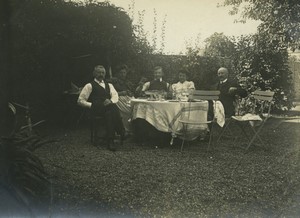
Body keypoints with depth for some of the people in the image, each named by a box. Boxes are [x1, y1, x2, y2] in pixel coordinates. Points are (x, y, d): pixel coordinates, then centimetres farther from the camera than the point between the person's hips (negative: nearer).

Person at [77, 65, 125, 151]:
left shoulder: (109, 85, 27)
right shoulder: (90, 86, 13)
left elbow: (115, 96, 10)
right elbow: (80, 101, 8)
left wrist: (111, 101, -14)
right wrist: (92, 105, -7)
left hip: (109, 108, 4)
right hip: (96, 110, -3)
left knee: (109, 114, -35)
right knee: (113, 108, -34)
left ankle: (110, 140, -36)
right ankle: (122, 133, -34)